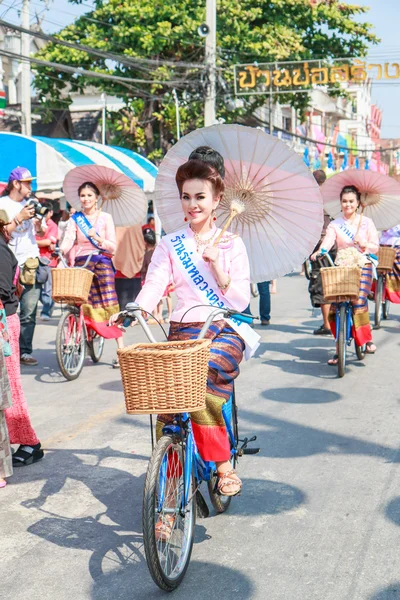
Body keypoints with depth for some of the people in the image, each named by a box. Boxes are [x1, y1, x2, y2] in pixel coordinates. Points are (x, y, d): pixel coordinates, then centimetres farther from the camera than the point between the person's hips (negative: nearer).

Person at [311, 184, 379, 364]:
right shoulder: (335, 225, 6)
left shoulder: (366, 222, 7)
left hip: (362, 266, -1)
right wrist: (319, 252, -34)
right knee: (334, 307, -8)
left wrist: (364, 244, -16)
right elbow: (327, 241, -13)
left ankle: (368, 340, -4)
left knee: (359, 301, -22)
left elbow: (375, 247, 5)